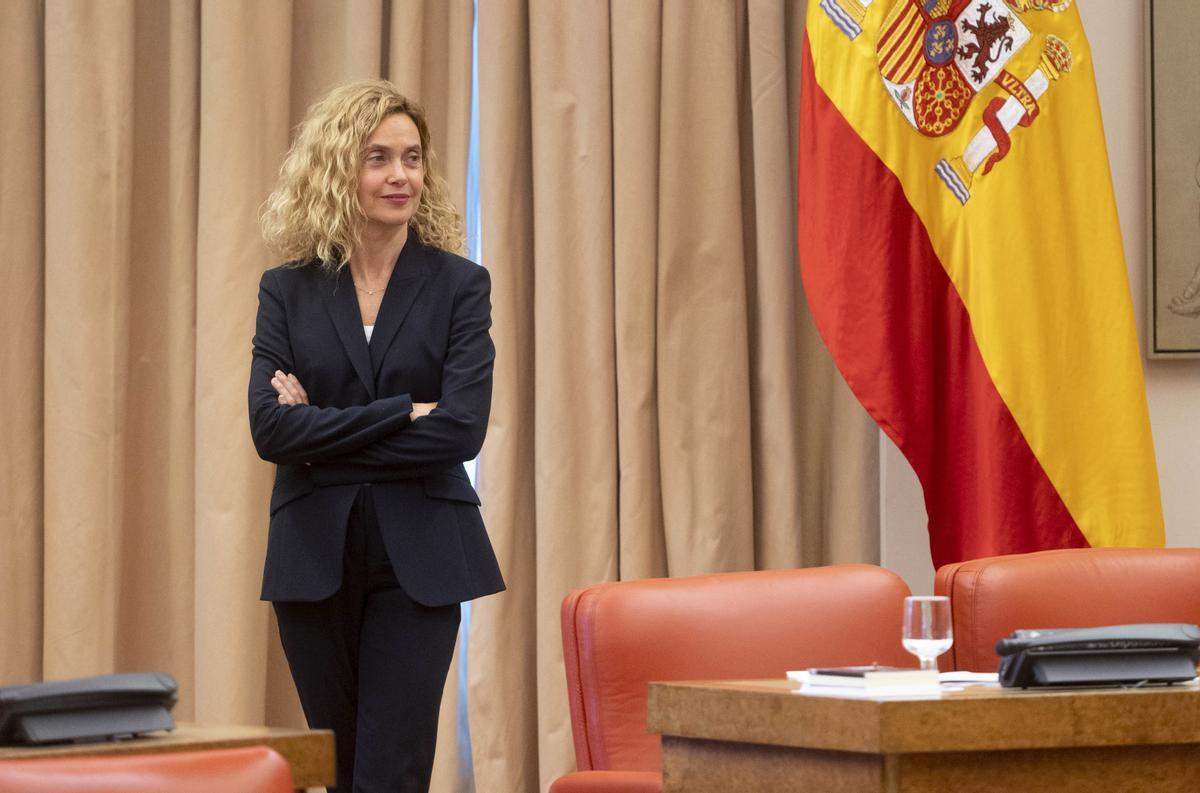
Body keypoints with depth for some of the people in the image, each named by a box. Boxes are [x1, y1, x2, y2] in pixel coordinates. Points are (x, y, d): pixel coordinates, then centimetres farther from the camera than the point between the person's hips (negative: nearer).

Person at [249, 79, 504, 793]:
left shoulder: (459, 285, 1)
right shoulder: (288, 291, 5)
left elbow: (462, 429, -12)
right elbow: (270, 428, -9)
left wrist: (326, 431, -10)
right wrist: (402, 413, -14)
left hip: (417, 556, -2)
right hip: (315, 556, 2)